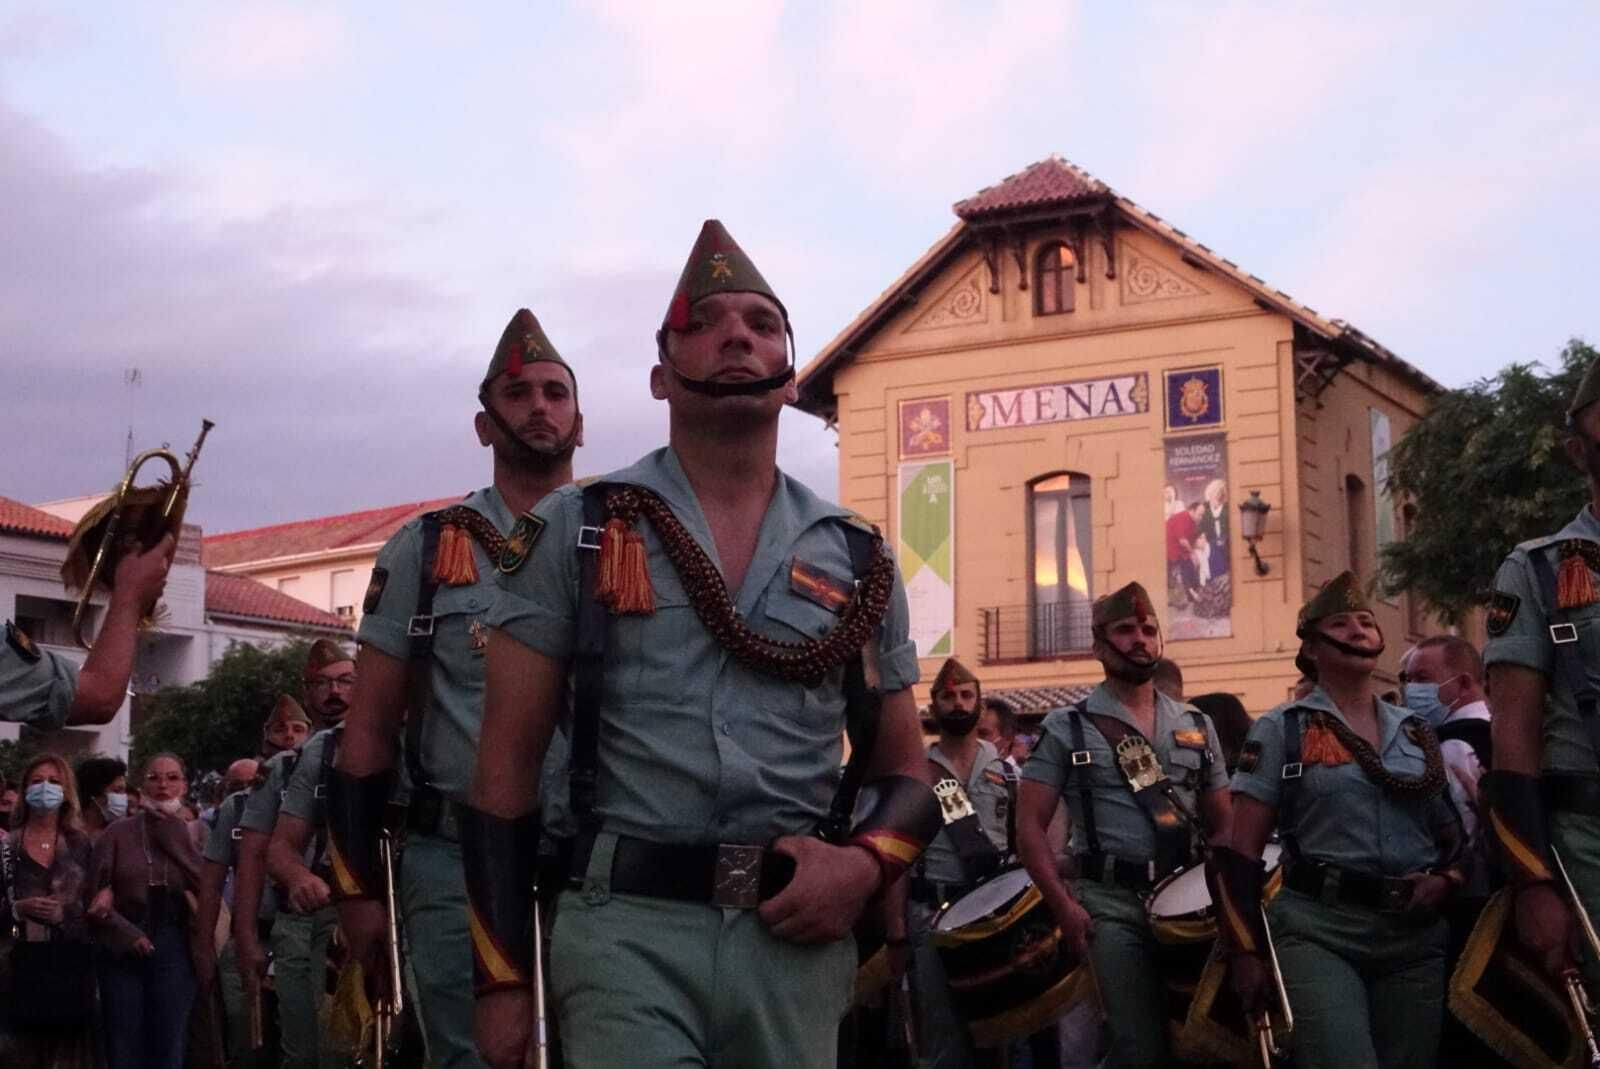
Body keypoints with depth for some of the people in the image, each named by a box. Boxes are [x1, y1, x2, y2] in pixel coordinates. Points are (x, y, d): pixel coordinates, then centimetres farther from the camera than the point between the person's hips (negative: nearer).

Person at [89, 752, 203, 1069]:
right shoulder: (117, 833, 3)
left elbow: (205, 884, -11)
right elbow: (94, 896, 1)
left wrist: (172, 834, -10)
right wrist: (126, 932, -12)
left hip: (175, 949, 0)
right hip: (123, 949, 0)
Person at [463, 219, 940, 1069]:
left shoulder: (856, 560, 10)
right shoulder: (577, 530, 3)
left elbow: (905, 771, 15)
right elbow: (507, 765, 2)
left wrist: (866, 862, -8)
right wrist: (502, 976, -4)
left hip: (795, 938, 3)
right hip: (628, 931, -3)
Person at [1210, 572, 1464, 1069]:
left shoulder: (1416, 731, 15)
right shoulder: (1282, 729, 2)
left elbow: (1452, 829, 22)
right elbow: (1241, 850, -2)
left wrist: (1445, 877, -1)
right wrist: (1246, 951, -10)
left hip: (1415, 934, 5)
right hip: (1319, 930, -5)